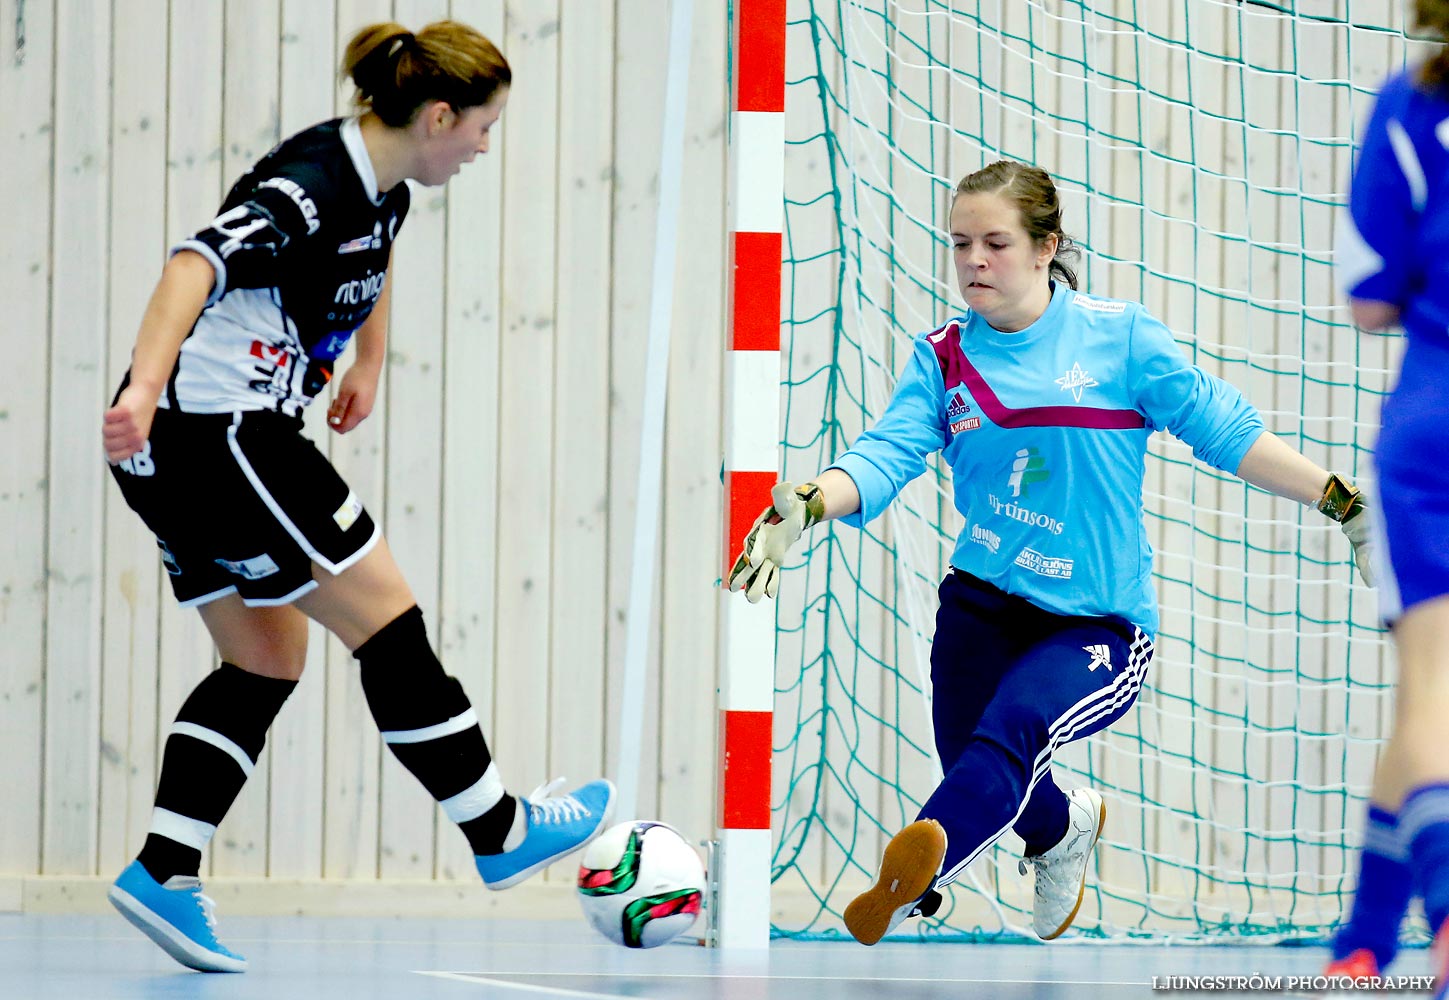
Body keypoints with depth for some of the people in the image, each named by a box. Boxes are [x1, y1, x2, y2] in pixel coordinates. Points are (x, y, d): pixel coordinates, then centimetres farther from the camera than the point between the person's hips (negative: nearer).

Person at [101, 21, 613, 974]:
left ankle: (164, 873, 6)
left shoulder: (384, 186, 9)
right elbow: (196, 266, -34)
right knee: (387, 620, -1)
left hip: (187, 451, 10)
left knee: (265, 662, 12)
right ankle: (501, 833, 9)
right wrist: (146, 387, -46)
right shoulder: (313, 186, -21)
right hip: (217, 430, -10)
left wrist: (370, 361, 40)